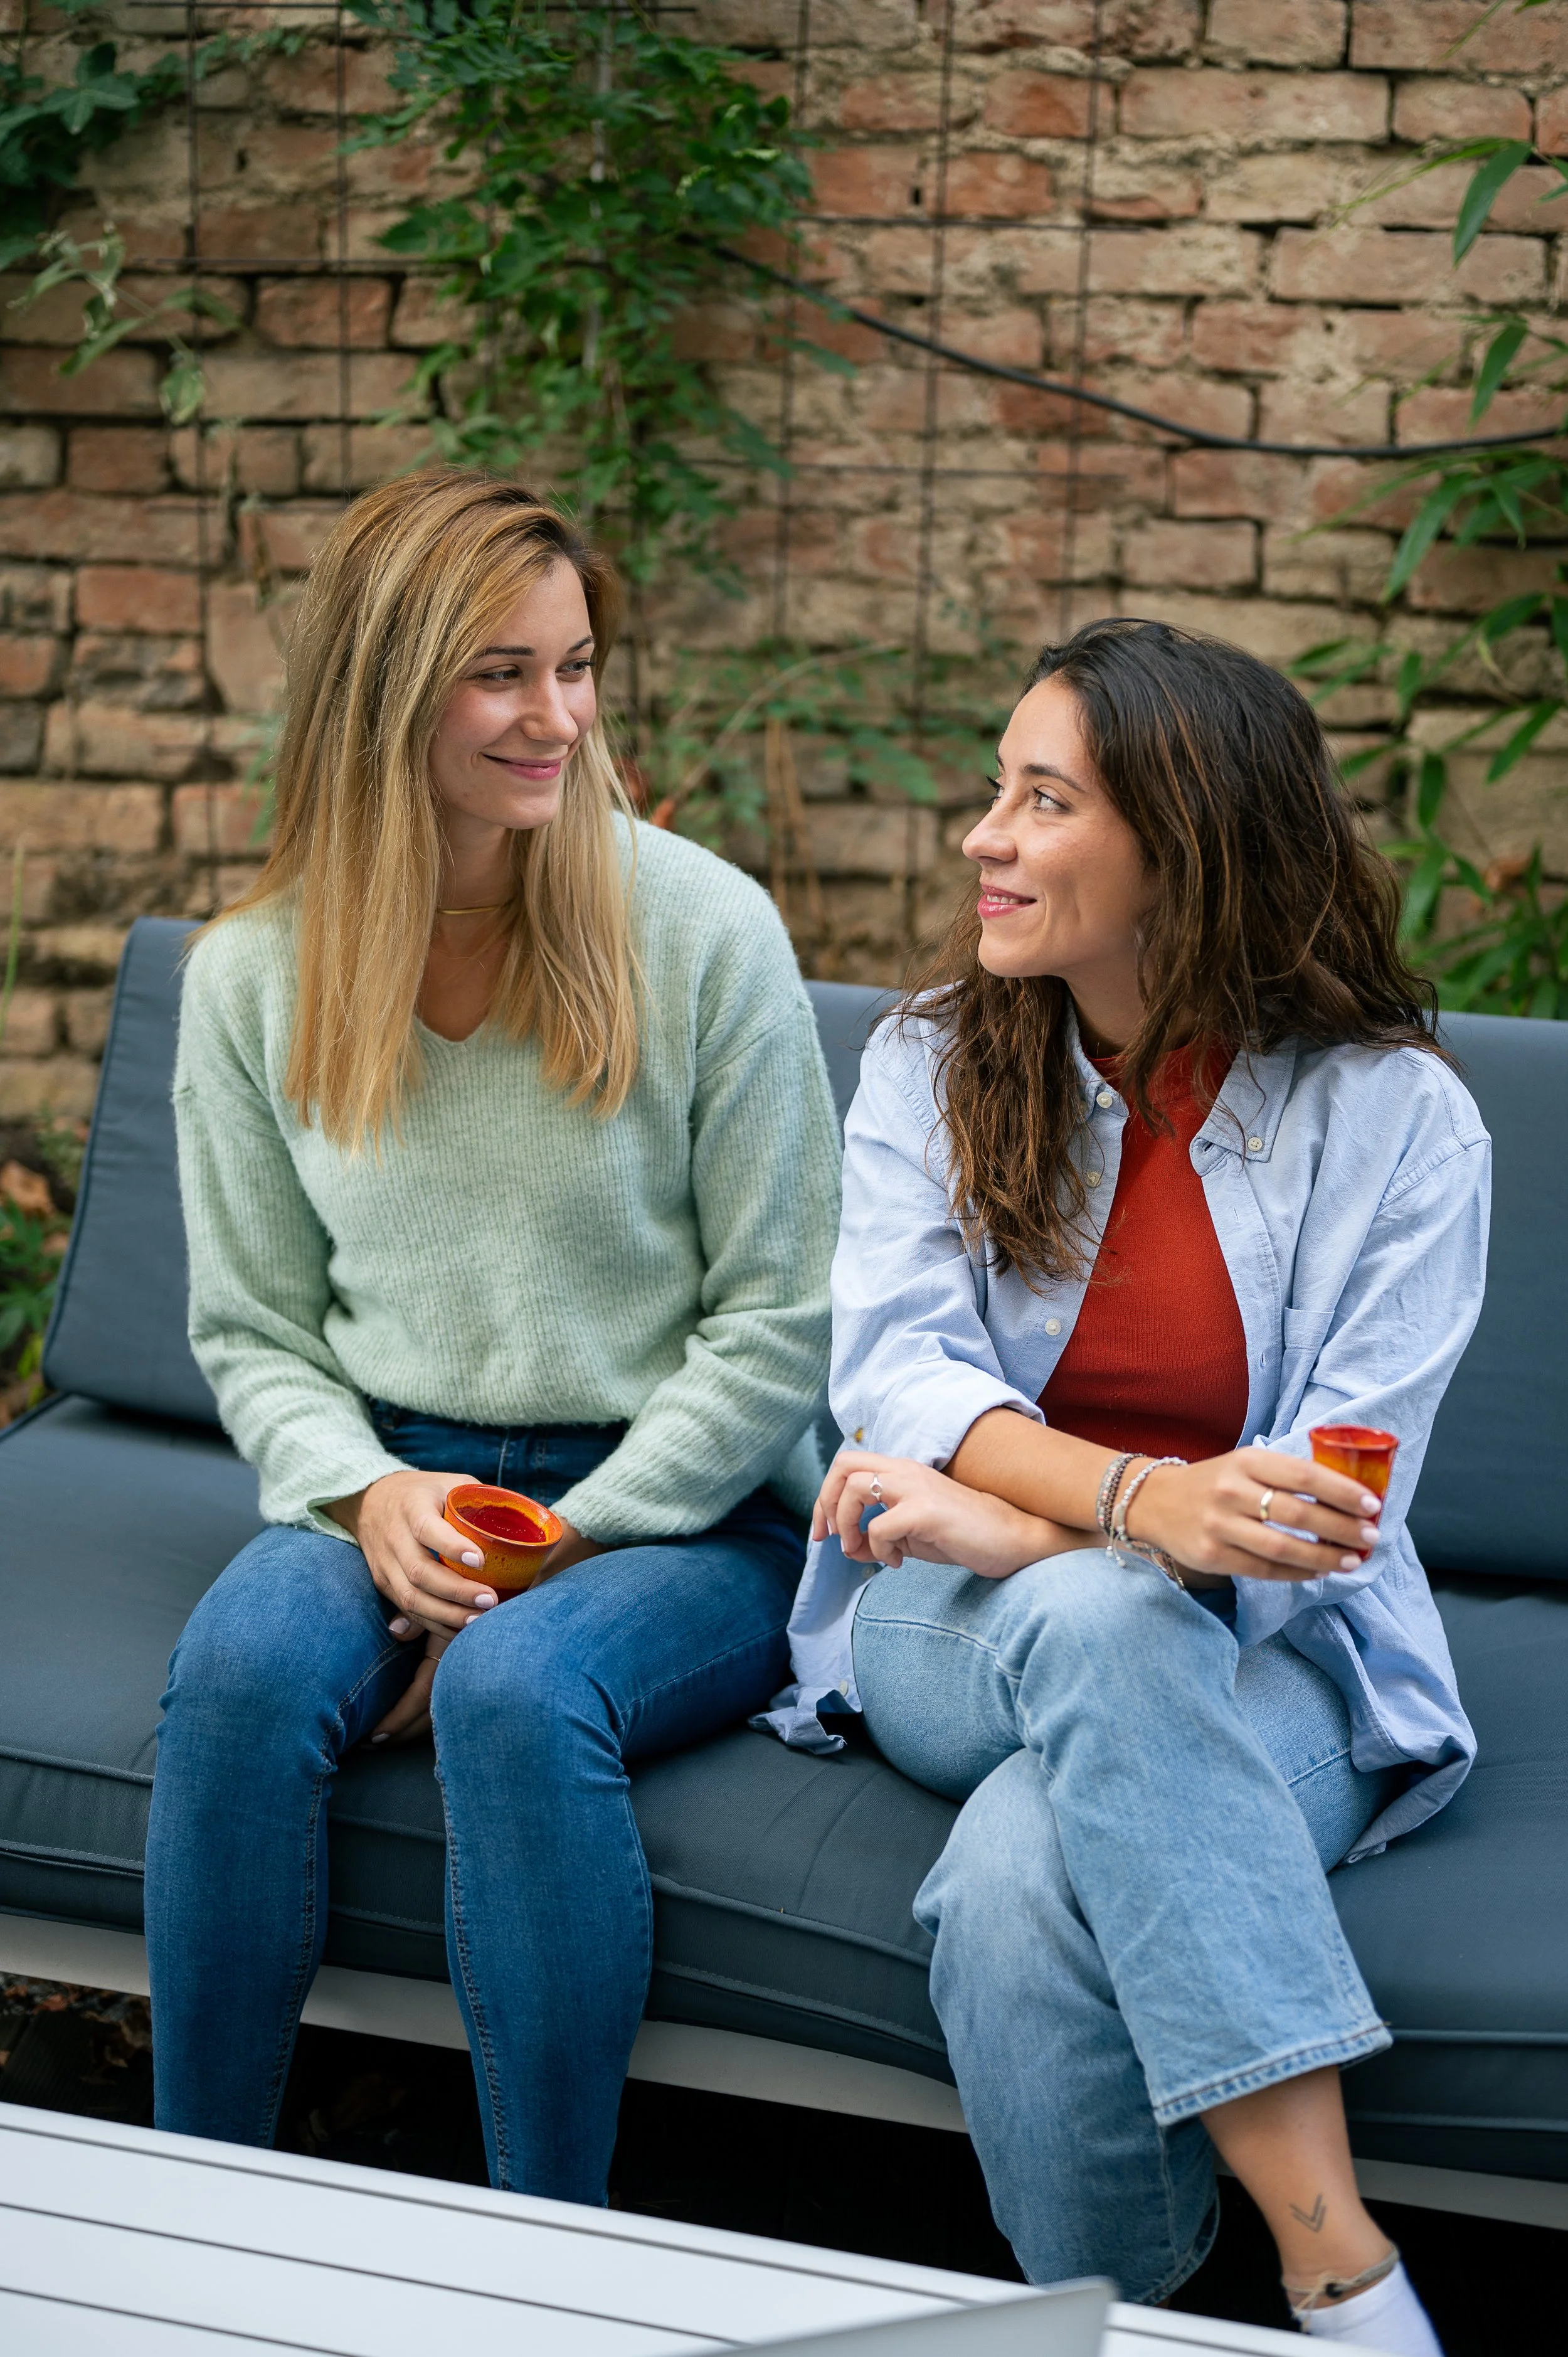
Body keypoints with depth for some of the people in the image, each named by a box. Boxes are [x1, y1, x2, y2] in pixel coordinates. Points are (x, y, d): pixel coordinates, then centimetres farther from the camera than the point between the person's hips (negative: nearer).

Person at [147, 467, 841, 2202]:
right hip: (395, 1487, 3)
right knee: (237, 1669, -30)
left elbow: (779, 1319, -5)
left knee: (515, 1690, -34)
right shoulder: (252, 977, 2)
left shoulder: (703, 931, -7)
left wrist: (565, 1537, -13)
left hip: (682, 1509, -2)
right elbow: (253, 1327, 9)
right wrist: (368, 1491, -12)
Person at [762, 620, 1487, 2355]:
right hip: (956, 1626, 2)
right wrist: (1136, 1504, -29)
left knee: (1021, 1877, -35)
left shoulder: (1391, 1116, -4)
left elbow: (1328, 1501, -10)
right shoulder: (934, 1057, 5)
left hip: (1271, 1656, -2)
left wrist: (1020, 1527, -22)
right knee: (1101, 1624, -37)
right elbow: (892, 1365, -9)